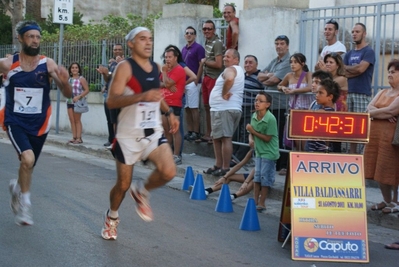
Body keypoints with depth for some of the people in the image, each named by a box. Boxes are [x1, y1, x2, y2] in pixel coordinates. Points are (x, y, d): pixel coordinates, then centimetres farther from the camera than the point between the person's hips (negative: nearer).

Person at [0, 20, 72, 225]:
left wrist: (64, 82, -33)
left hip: (39, 124, 2)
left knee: (28, 166, 18)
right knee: (28, 158, -26)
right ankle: (24, 201, -6)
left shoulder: (48, 64, -8)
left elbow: (67, 95, -12)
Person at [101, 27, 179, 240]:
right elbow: (111, 101, -22)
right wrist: (141, 96, -33)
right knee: (123, 184, 6)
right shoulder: (125, 67, -12)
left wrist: (169, 113, 11)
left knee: (168, 172, -19)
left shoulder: (156, 68, 8)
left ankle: (141, 192, 13)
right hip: (129, 135, -5)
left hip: (154, 132, 5)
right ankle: (112, 217, 36)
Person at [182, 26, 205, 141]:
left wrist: (196, 81, -14)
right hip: (184, 82, 7)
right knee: (186, 108, 8)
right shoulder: (184, 49, 16)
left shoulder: (198, 48, -5)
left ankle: (196, 133, -2)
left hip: (193, 82, -7)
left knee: (194, 108, -5)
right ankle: (189, 131, 14)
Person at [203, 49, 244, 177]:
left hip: (225, 109, -11)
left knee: (225, 138, -12)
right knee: (217, 138, 17)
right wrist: (225, 93, 8)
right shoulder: (238, 70, 24)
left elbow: (229, 79, -32)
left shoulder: (230, 70, -10)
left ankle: (225, 168, -13)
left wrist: (224, 93, -20)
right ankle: (218, 165, 22)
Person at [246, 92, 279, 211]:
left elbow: (268, 138, -20)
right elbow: (252, 132, 9)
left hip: (268, 152, -7)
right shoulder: (254, 116, -2)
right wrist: (251, 139, -13)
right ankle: (255, 200, 20)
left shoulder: (270, 119, -22)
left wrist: (253, 132, -22)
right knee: (257, 176, 12)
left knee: (265, 177, 0)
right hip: (258, 150, 7)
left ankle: (261, 203, 9)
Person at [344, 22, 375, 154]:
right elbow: (345, 73, 7)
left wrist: (346, 67, 1)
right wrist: (356, 70, -9)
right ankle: (352, 154, 11)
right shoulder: (349, 54, 17)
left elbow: (360, 68, -14)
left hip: (363, 94, -6)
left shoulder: (369, 52, -1)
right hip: (349, 93, 6)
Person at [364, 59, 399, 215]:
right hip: (376, 134, 7)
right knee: (379, 170, 7)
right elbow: (369, 108, 7)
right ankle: (386, 200, 17)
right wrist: (384, 114, -11)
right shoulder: (382, 93, 19)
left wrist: (375, 112, -2)